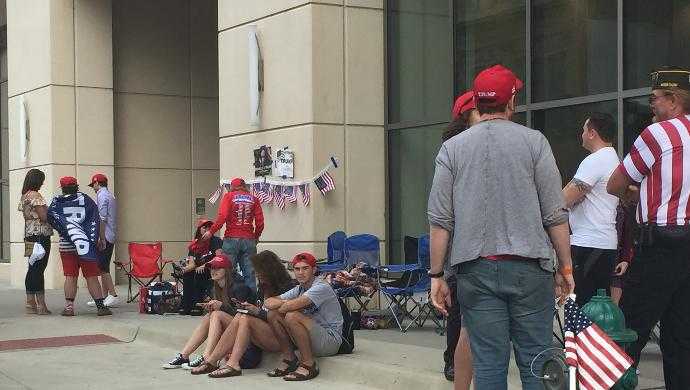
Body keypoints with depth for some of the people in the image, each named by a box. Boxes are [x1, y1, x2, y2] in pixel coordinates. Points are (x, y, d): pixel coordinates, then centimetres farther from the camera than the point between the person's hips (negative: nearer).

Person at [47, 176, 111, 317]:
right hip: (87, 245, 0)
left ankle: (69, 306, 2)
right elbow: (95, 219, -2)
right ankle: (101, 306, 1)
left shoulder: (57, 202, 4)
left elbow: (50, 217, -12)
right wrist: (93, 239, -3)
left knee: (70, 277, 7)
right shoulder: (86, 200, 5)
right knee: (91, 277, 3)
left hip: (66, 246, 0)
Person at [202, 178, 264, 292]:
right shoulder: (254, 199, 9)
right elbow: (260, 222, 5)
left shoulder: (229, 196, 3)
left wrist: (211, 232, -4)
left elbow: (222, 217, -10)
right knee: (249, 273, 3)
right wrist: (256, 237, 19)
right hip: (249, 240, 2)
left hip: (232, 238, -2)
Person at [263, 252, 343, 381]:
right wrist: (285, 303, -15)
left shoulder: (321, 287, -14)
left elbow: (291, 306, -27)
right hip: (313, 339, 8)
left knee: (292, 316, -30)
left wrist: (281, 305, -4)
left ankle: (308, 365, -19)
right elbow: (268, 302, 5)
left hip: (331, 340, -8)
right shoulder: (299, 289, 11)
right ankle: (289, 359, 4)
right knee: (272, 314, -2)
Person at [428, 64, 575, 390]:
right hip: (528, 268, -1)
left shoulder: (452, 148, 5)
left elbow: (439, 220, 2)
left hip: (475, 271, 1)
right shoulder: (533, 142, 1)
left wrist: (436, 274, 8)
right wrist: (565, 267, 8)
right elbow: (555, 214, -1)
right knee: (536, 364, 5)